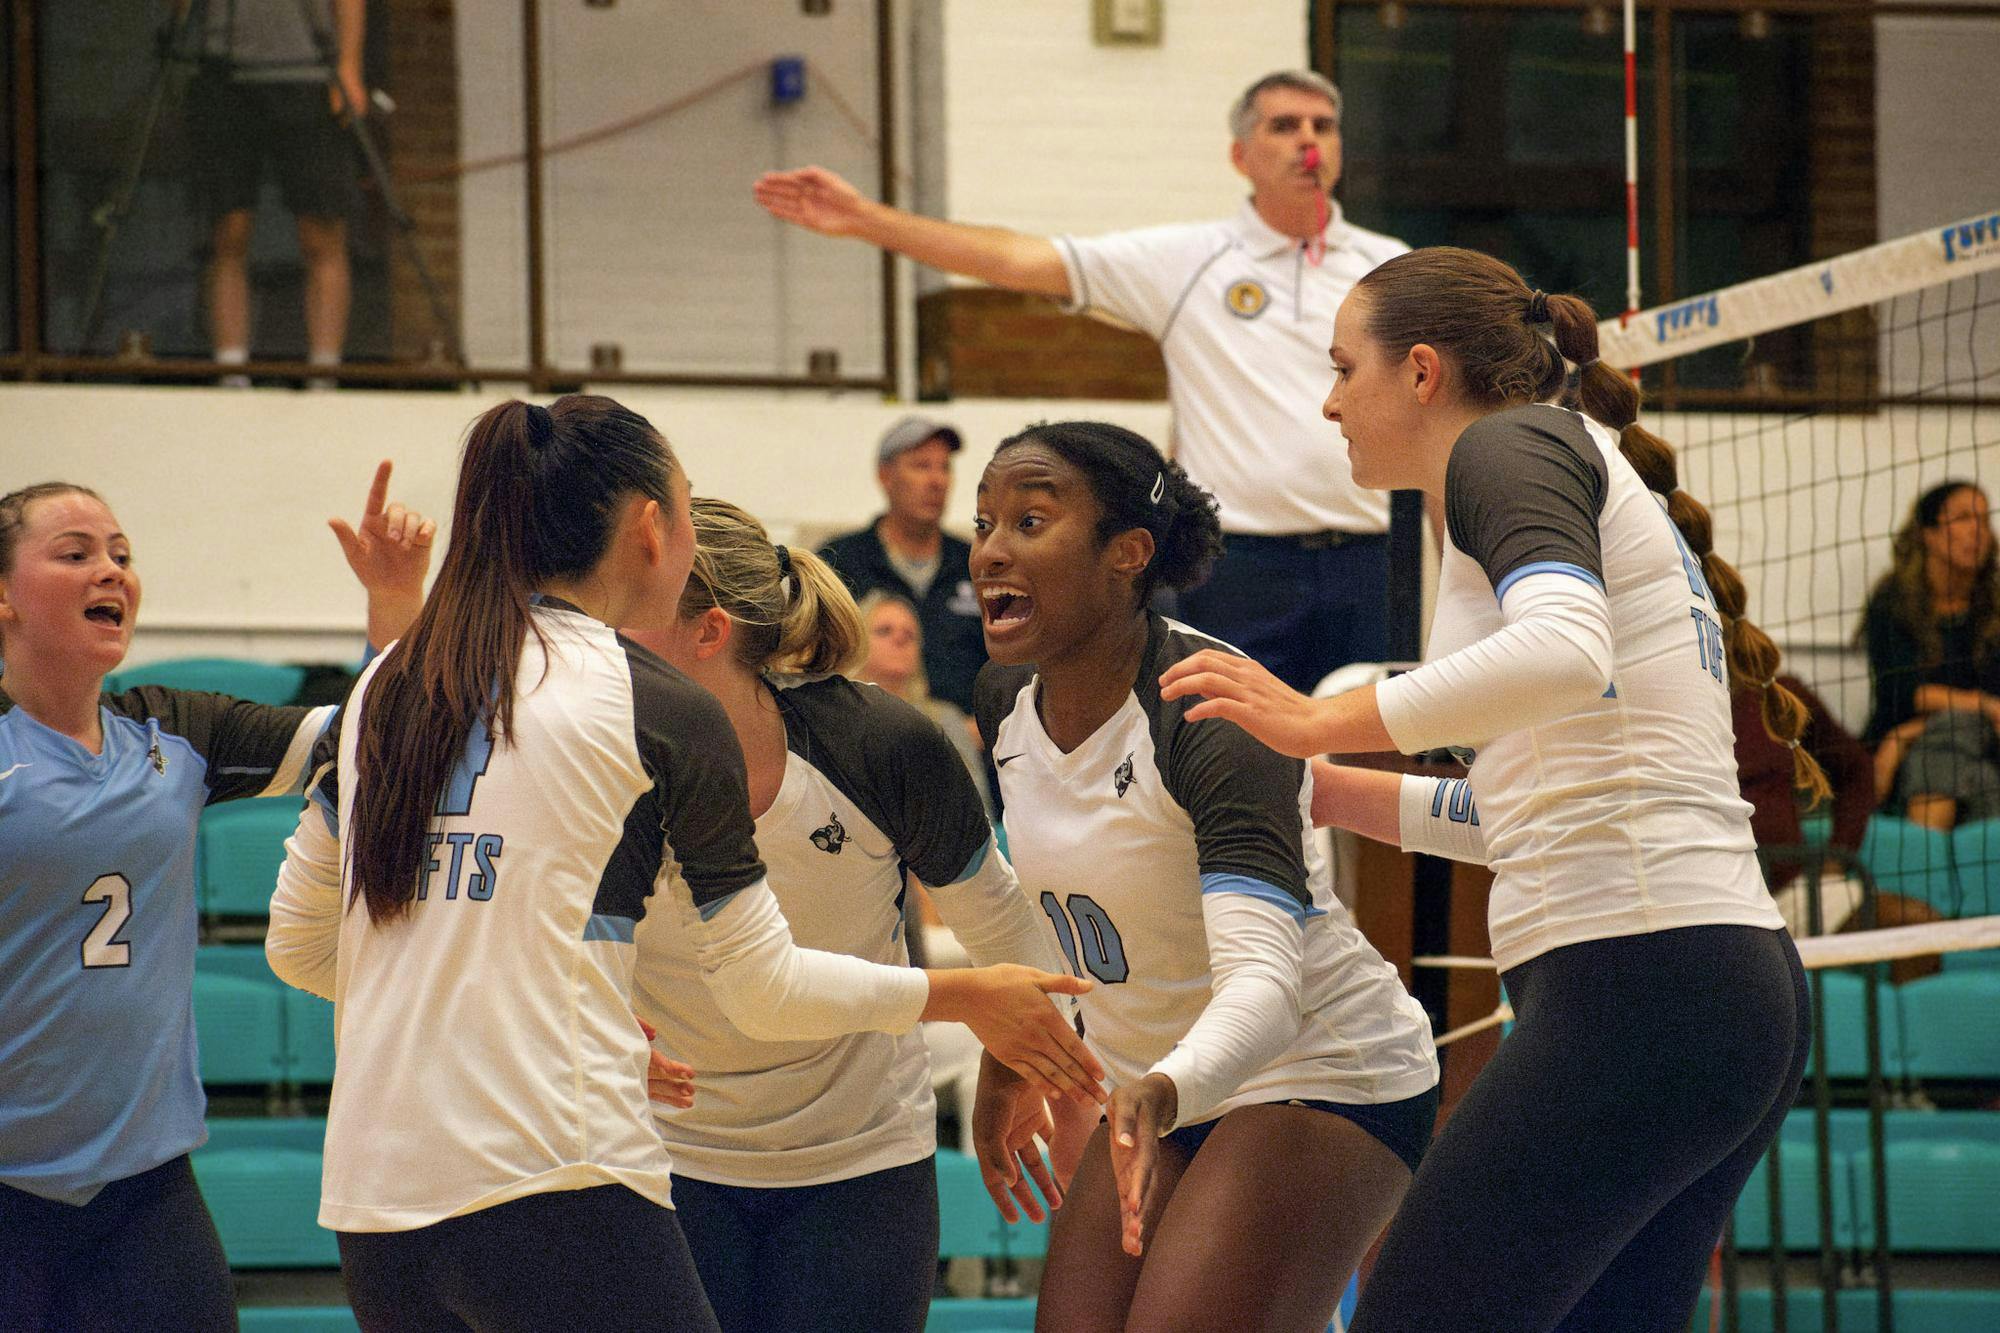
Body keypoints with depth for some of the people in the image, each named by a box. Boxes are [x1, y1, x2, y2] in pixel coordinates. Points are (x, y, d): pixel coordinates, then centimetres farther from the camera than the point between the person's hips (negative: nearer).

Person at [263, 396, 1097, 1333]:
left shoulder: (384, 689, 13)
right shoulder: (662, 711, -2)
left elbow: (296, 944, 21)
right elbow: (762, 989, 4)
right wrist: (965, 997, 17)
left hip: (372, 1213, 6)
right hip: (553, 1186, -6)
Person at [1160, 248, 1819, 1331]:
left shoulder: (1512, 444, -2)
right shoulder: (1595, 475, 25)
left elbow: (1563, 653, -24)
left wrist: (1325, 722, -20)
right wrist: (1334, 791, 29)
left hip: (1633, 987, -10)